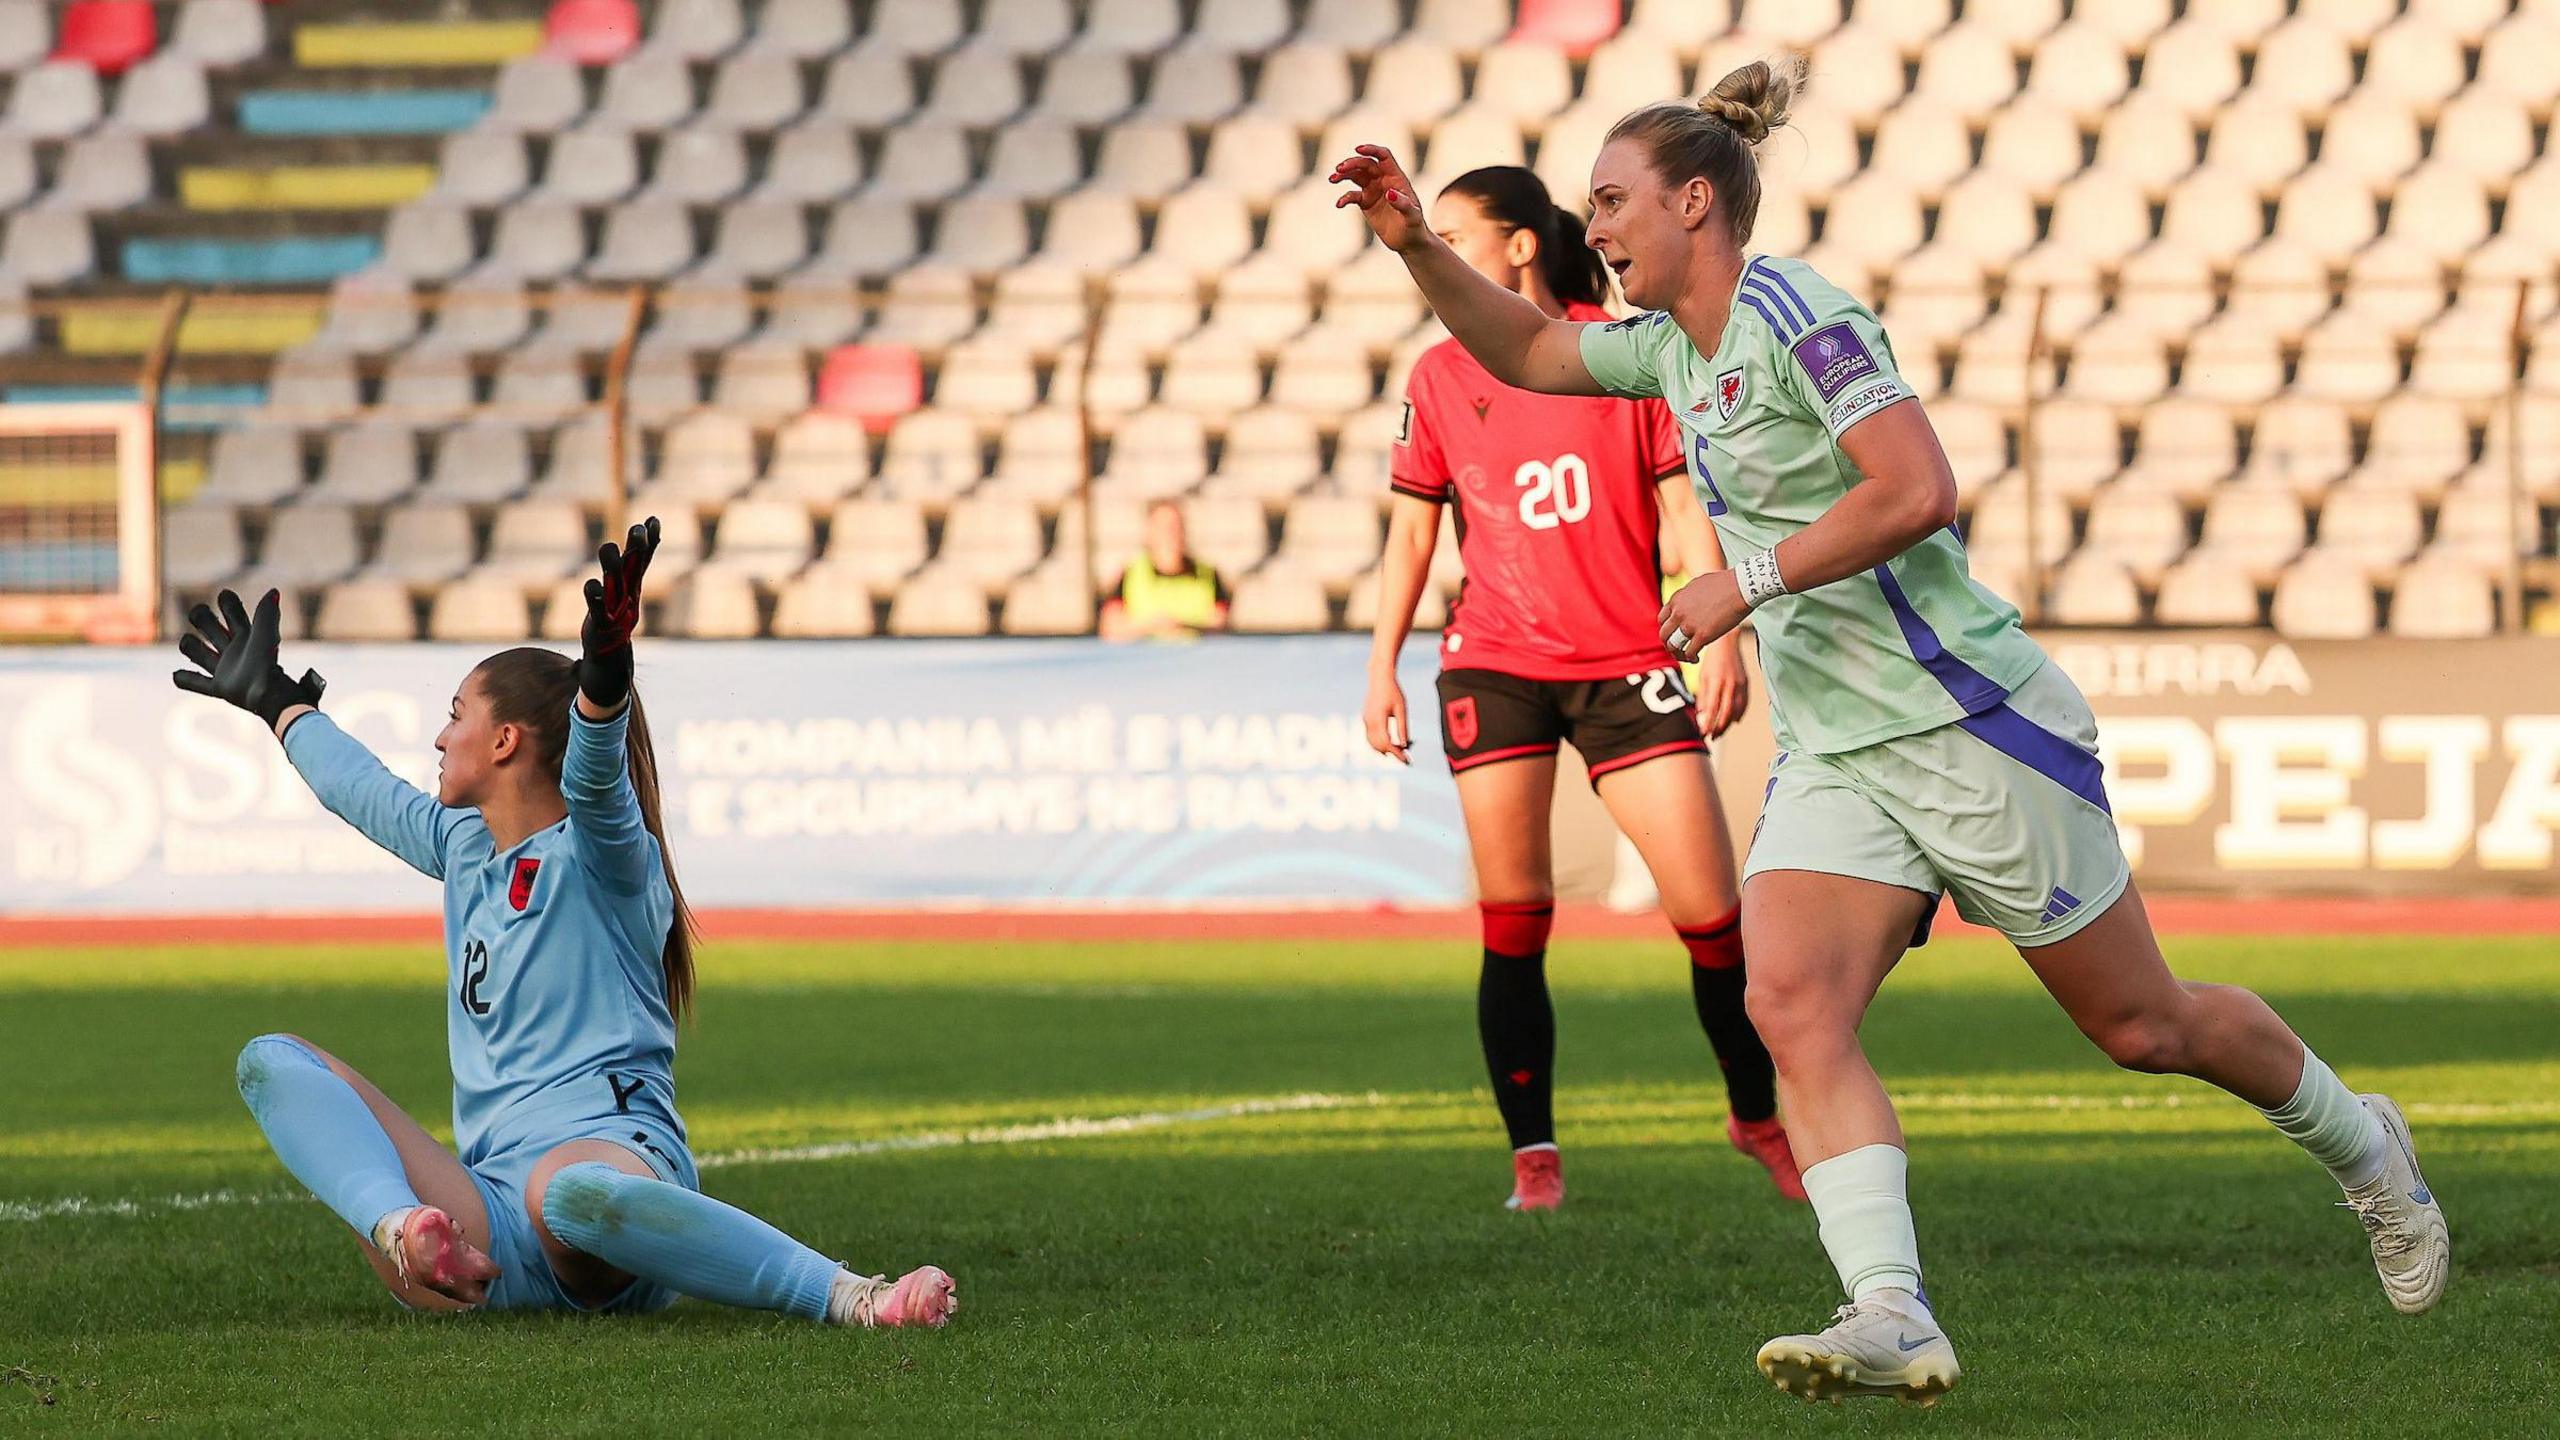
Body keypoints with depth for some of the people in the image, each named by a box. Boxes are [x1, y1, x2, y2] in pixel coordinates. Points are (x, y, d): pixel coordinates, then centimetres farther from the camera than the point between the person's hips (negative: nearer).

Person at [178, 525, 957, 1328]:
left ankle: (854, 1301, -39)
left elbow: (593, 781, -22)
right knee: (273, 1063, -4)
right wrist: (279, 707, 59)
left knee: (569, 1188, -46)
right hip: (488, 1219, 8)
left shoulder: (603, 859, 1)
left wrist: (604, 679, -43)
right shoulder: (465, 847, 24)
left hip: (611, 1148, -8)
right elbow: (367, 792, 43)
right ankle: (400, 1228, -34)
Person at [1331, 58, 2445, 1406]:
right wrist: (1416, 244, 11)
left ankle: (2359, 1148, 31)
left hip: (1970, 725, -8)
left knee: (2140, 1025, 4)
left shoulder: (1792, 312, -15)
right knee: (1791, 1007, -18)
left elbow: (1918, 490, -25)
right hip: (1832, 758, 8)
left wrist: (1749, 581, -21)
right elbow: (1523, 350, 27)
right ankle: (1892, 1320, -27)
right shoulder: (1672, 347, 11)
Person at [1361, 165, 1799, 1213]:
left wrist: (1722, 638, -6)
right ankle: (1533, 1158, 2)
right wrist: (1382, 670, 7)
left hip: (1624, 663, -2)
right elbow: (1411, 530, 13)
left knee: (1710, 911, -5)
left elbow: (1683, 506, 2)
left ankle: (1759, 1117, 16)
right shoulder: (1440, 376, 7)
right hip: (1492, 665, 2)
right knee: (1512, 923, -5)